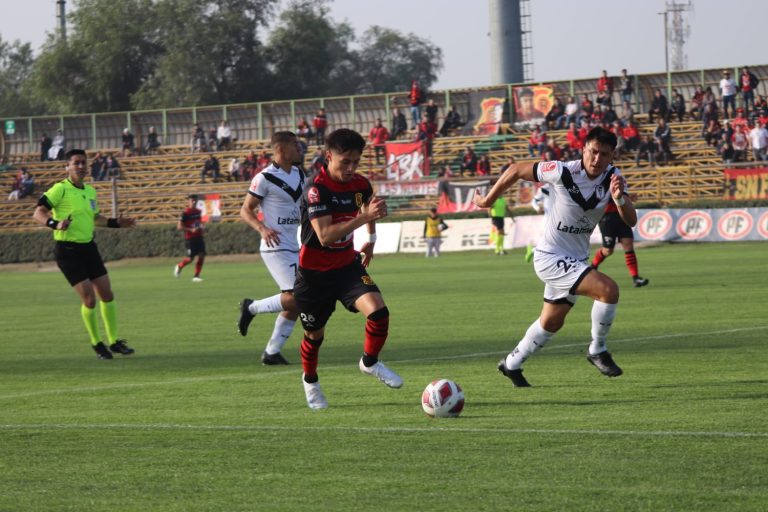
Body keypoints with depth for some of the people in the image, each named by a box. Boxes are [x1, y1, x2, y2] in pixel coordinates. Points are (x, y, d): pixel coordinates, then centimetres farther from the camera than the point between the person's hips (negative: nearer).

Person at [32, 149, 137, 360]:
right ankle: (97, 344, 9)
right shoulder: (60, 189, -13)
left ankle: (114, 342, 22)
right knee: (89, 298, -9)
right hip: (68, 250, -7)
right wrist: (55, 224, -36)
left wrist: (116, 222, 16)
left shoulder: (90, 191, 10)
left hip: (88, 247, 7)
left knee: (106, 294, 8)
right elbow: (38, 214, -18)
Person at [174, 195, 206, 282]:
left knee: (202, 255, -4)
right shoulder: (185, 213, -13)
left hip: (199, 237, 6)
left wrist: (202, 227, 5)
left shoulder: (198, 211, 8)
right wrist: (191, 230, -22)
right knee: (190, 258, -4)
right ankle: (179, 267, 27)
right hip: (190, 238, -6)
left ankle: (196, 276, 5)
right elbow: (179, 227, -14)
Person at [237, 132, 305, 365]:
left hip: (293, 248, 9)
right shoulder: (265, 178, -12)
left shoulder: (299, 175, 13)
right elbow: (245, 210, -10)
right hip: (275, 248, -9)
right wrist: (262, 229, -26)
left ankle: (272, 352, 13)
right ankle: (252, 308, 5)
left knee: (295, 304, 6)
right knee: (295, 297, -18)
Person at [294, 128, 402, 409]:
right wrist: (364, 217, -40)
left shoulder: (360, 184, -4)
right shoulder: (316, 188, -24)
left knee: (378, 310, -21)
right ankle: (310, 381, 41)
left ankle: (370, 362, 5)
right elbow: (325, 235, -34)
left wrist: (371, 240, 22)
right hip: (314, 272, -4)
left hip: (347, 264, 4)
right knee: (315, 334, 11)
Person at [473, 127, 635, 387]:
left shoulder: (612, 177, -8)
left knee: (551, 323, 23)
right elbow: (516, 171, -10)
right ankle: (598, 351, -7)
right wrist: (488, 200, 0)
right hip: (550, 257, -7)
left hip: (574, 260, 7)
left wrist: (619, 198, -35)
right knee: (608, 289, -25)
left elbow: (631, 221, -15)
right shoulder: (563, 172, -23)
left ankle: (512, 364, 43)